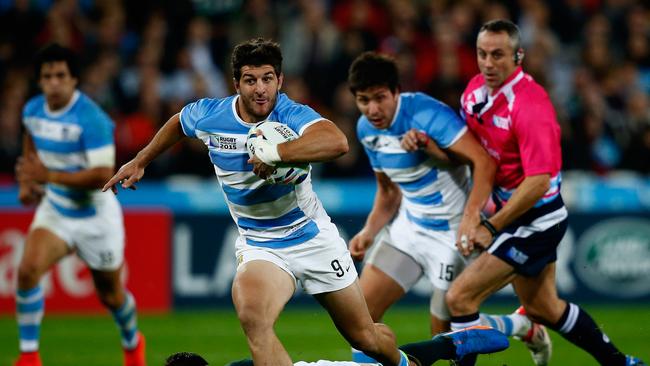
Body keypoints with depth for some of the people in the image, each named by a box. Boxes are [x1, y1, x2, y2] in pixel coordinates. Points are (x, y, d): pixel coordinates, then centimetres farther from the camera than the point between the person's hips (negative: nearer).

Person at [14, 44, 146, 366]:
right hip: (55, 210, 4)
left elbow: (103, 175, -30)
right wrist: (27, 183, 9)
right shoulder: (33, 110, -6)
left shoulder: (91, 119, -26)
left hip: (95, 216, -4)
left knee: (110, 294, 14)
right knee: (28, 269, -23)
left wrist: (48, 176, -33)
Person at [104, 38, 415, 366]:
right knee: (252, 317, -33)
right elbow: (178, 121, 16)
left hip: (313, 237, -1)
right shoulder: (208, 115, -11)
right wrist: (140, 161, 24)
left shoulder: (292, 115, -23)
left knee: (366, 338, 10)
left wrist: (273, 153, -47)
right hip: (259, 246, 1)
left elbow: (337, 142, -45)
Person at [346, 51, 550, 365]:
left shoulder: (426, 113, -24)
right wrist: (370, 231, -1)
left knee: (447, 332, 2)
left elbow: (485, 162, -29)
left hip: (451, 232, -7)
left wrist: (471, 216, -38)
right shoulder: (366, 130, 1)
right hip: (408, 226, 7)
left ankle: (523, 327, 28)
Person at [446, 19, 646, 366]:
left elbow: (539, 181, -29)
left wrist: (491, 228, -28)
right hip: (511, 211, 9)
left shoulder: (529, 105, -26)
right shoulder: (475, 90, -1)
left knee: (460, 297, -14)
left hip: (534, 219, -9)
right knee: (542, 308, 21)